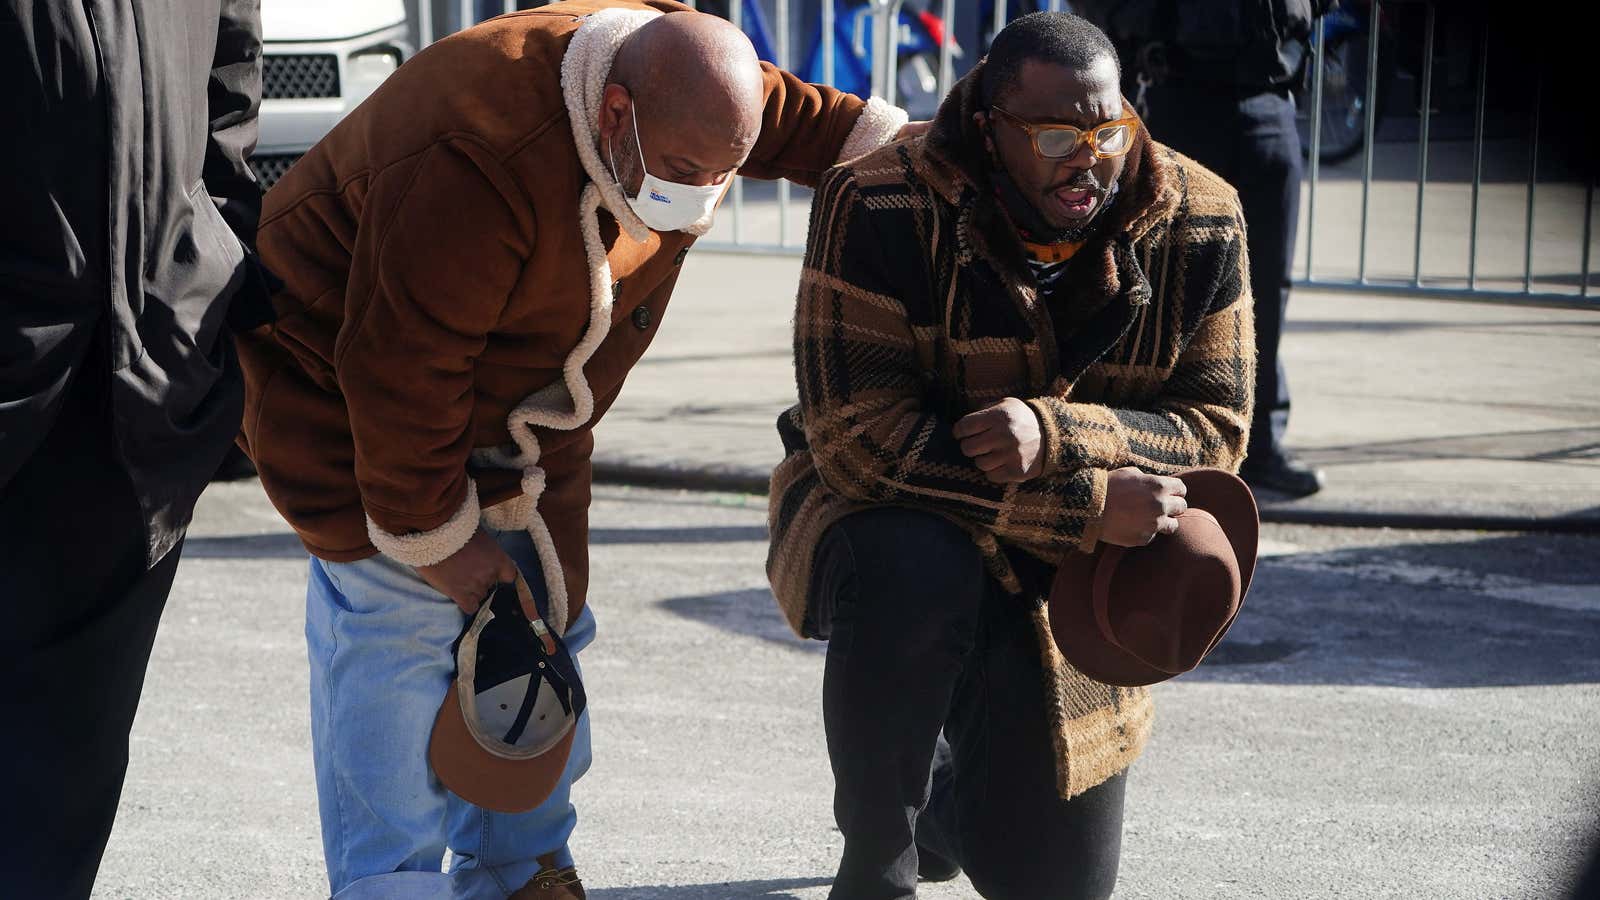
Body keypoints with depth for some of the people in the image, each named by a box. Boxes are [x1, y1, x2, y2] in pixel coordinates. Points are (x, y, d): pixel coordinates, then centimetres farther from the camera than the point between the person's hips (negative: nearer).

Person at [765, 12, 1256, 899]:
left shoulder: (1199, 224, -14)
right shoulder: (878, 209, -25)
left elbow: (1215, 428, -12)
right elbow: (859, 439, -28)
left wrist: (1055, 433, -34)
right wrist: (1091, 505, -33)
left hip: (1065, 584, 3)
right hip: (882, 516, -3)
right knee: (916, 571, -41)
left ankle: (943, 778, 43)